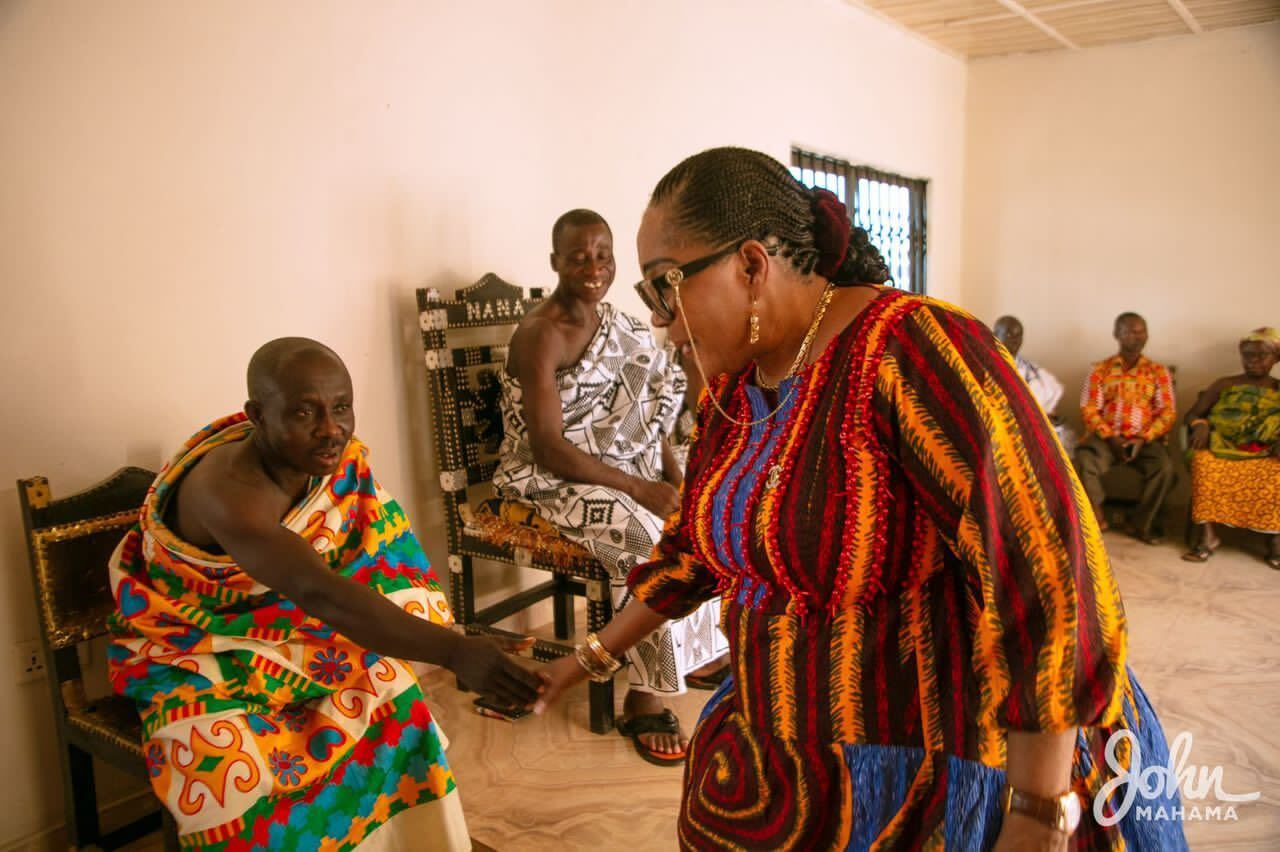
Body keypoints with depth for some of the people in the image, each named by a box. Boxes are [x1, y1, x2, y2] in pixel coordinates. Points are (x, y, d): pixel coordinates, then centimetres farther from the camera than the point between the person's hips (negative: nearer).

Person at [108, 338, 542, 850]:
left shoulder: (335, 454, -15)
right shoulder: (229, 489, -37)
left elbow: (373, 550, -2)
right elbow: (318, 592, -50)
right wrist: (454, 650, -58)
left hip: (288, 629, 6)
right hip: (194, 643, -6)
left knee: (387, 699, -11)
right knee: (228, 761, -29)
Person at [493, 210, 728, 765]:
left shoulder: (616, 323, 8)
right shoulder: (540, 334, -17)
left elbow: (642, 406, 14)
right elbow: (549, 449, -23)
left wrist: (669, 468, -4)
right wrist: (639, 488, -24)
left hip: (616, 468, 8)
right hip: (552, 482, -8)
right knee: (648, 535, -30)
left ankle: (700, 653, 12)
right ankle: (645, 698, -15)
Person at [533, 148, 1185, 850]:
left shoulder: (913, 350, -25)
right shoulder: (732, 387, 0)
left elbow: (1045, 575, -27)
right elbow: (695, 544, 13)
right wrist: (594, 656, 18)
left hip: (942, 780, -6)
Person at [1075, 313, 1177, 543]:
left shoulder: (1159, 371, 10)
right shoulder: (1100, 369, 8)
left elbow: (1168, 412, 3)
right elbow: (1089, 409, 0)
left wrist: (1143, 439, -13)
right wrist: (1110, 438, -14)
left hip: (1145, 440, 1)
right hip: (1106, 437, 0)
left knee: (1165, 466, -30)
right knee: (1084, 461, -31)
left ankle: (1141, 524, -11)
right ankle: (1097, 518, -10)